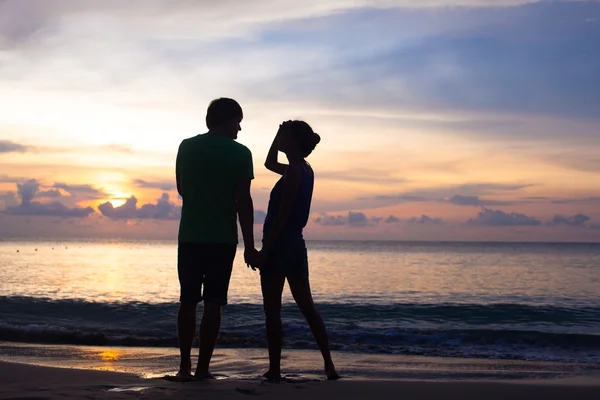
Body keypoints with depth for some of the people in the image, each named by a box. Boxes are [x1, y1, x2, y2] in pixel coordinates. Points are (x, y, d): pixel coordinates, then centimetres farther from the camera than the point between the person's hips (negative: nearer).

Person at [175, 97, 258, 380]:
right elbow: (243, 201, -10)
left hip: (190, 236, 2)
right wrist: (249, 245, -7)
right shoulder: (240, 153, -6)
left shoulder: (187, 147, 4)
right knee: (213, 304, 3)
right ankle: (203, 367, 3)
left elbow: (181, 189, 13)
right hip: (223, 239, -2)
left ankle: (185, 366, 8)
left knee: (188, 301, 9)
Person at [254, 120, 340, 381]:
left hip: (278, 246, -9)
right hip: (296, 245, 9)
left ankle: (274, 370, -1)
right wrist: (278, 134, 17)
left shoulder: (294, 172, -14)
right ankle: (329, 365, 11)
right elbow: (269, 164, 29)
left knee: (272, 310, -3)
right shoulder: (305, 170, 13)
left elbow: (282, 215, -18)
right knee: (307, 306, 11)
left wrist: (264, 249, -17)